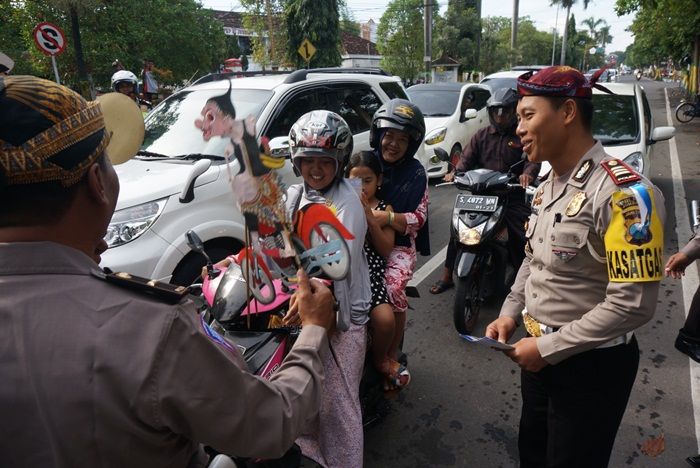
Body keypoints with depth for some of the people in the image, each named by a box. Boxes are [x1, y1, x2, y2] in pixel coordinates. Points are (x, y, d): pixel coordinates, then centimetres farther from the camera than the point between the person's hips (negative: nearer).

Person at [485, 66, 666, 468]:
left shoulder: (624, 192, -24)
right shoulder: (548, 187, 5)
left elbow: (633, 304, -27)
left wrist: (548, 348, -21)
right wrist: (510, 313, 2)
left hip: (592, 365, -8)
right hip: (540, 353, 8)